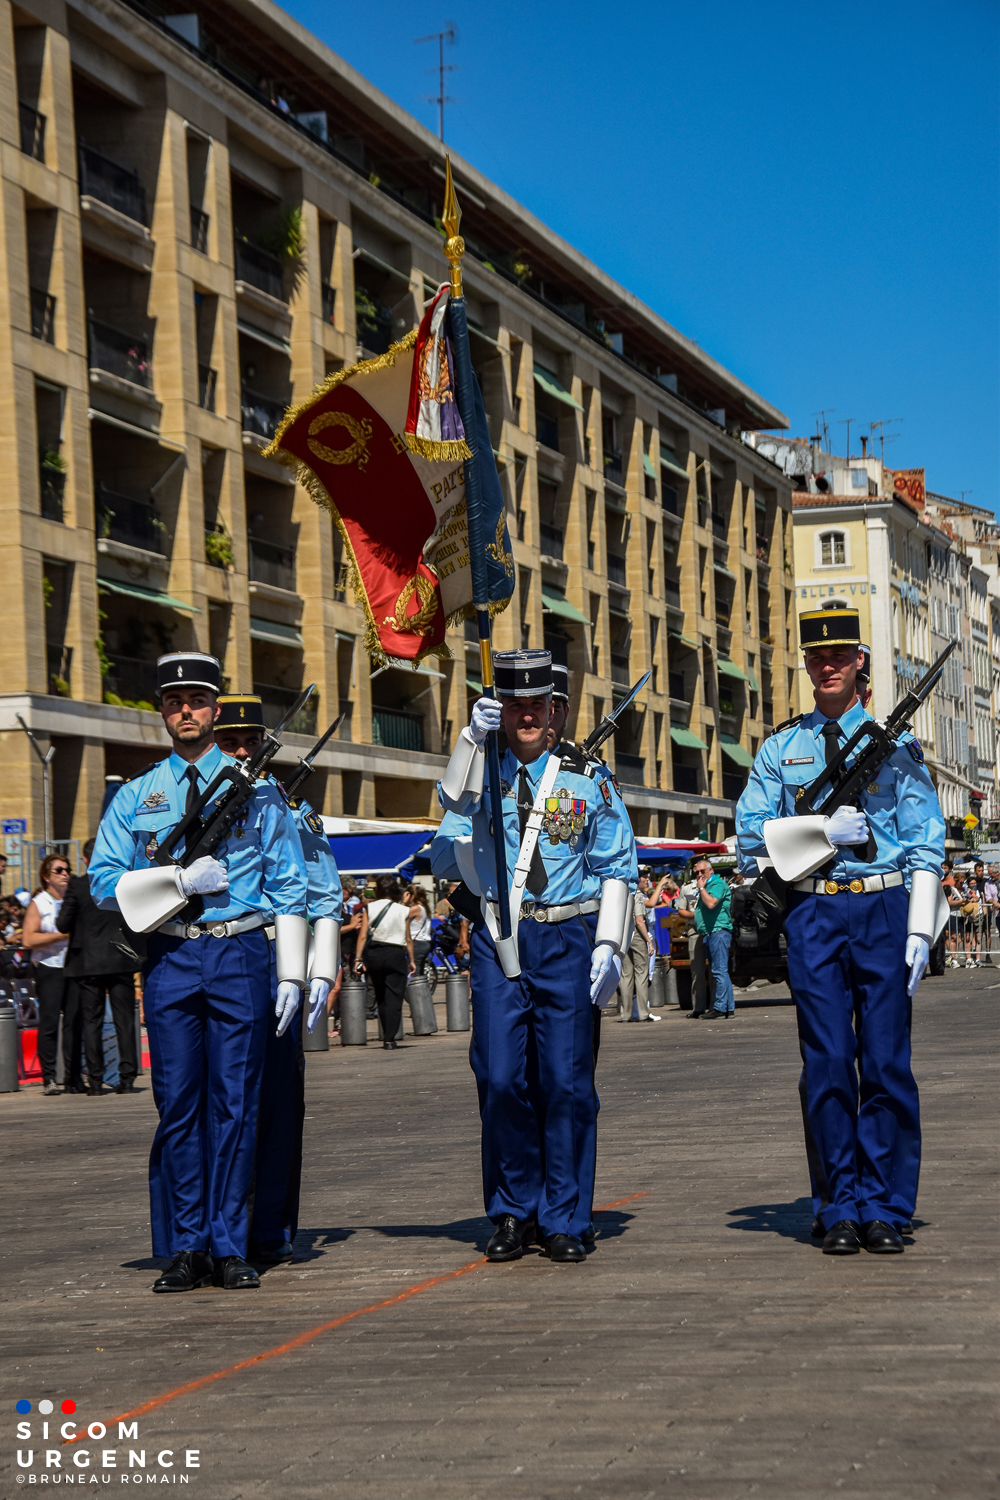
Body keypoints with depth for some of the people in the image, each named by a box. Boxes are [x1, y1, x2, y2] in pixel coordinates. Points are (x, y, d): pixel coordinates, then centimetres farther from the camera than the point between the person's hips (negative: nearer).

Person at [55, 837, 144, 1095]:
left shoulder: (77, 885, -8)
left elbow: (63, 924, -6)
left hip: (87, 962, -1)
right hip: (121, 960, 1)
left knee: (92, 1021, 4)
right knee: (124, 1019, 5)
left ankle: (95, 1080, 3)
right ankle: (127, 1078, 1)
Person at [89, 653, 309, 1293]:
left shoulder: (256, 789, 8)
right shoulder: (137, 796, 11)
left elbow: (288, 887, 5)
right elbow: (105, 882, 4)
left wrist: (292, 974, -2)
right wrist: (181, 880, -10)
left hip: (240, 957, -1)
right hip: (171, 959, 1)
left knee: (235, 1103, 0)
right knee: (178, 1106, 2)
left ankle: (230, 1248, 6)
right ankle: (186, 1249, 9)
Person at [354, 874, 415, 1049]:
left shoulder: (370, 908, -1)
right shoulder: (403, 911, -2)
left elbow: (363, 936, -6)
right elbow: (408, 939, -1)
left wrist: (358, 958, -4)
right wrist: (411, 960, 9)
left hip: (373, 954, 2)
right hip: (396, 955, -2)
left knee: (380, 997, 17)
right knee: (393, 998, 0)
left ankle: (386, 1036, 24)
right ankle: (389, 1039, -8)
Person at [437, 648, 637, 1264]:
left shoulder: (587, 776, 6)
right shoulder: (484, 768, 8)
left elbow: (616, 867, 6)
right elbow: (456, 799, -15)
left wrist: (609, 945, -3)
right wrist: (473, 738, -29)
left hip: (567, 939, -1)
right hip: (498, 940, 1)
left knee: (567, 1081, -1)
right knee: (501, 1079, -2)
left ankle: (564, 1220, 7)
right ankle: (513, 1213, 12)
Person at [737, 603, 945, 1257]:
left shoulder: (895, 743, 7)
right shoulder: (782, 748, 11)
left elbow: (925, 845, 3)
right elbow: (752, 835, 4)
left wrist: (919, 933, -6)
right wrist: (825, 831, -9)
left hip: (884, 909, -1)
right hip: (813, 914, 1)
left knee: (887, 1064, -2)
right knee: (828, 1067, 1)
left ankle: (884, 1210, 5)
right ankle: (841, 1210, 8)